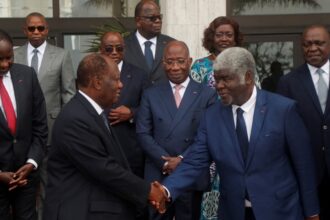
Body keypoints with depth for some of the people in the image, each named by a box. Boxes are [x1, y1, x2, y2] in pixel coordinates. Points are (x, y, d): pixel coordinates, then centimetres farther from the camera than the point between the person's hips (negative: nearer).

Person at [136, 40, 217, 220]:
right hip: (158, 176, 1)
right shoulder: (151, 95, 8)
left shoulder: (207, 94, 3)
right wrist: (165, 160, -11)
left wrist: (182, 159, -12)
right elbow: (143, 133, 1)